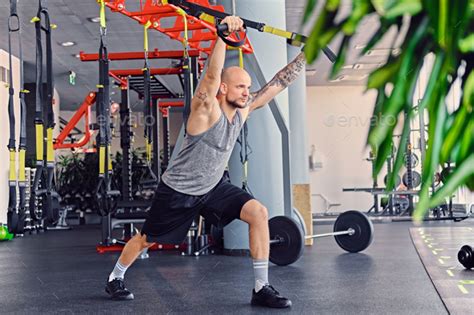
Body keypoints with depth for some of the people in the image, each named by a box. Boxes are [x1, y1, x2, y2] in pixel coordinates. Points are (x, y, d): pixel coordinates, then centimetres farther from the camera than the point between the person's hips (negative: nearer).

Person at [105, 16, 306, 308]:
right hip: (178, 191, -5)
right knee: (147, 239, 11)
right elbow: (212, 74, -43)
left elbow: (278, 83, -6)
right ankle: (115, 278, 40)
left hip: (215, 186, 6)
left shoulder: (244, 109, -6)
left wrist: (305, 54, -11)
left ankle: (262, 288, -10)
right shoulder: (206, 109, -24)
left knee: (259, 213, -16)